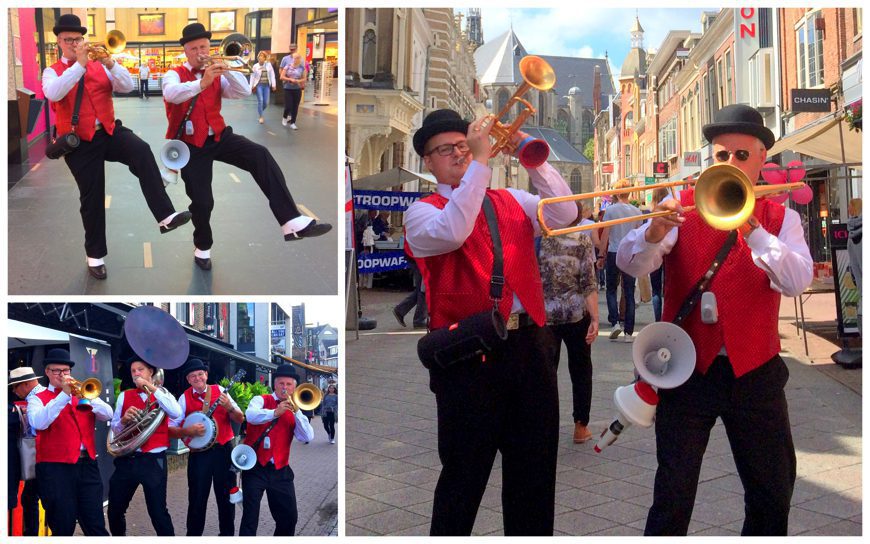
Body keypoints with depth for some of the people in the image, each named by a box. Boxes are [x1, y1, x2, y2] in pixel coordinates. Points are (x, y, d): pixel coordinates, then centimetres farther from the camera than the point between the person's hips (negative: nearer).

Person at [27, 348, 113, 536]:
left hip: (87, 464, 3)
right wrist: (64, 395, -20)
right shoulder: (37, 399, 6)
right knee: (63, 527, 0)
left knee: (95, 524, 2)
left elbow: (108, 415, 2)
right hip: (55, 467, -3)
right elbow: (38, 423, -16)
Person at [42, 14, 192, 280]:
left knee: (142, 151, -30)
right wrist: (79, 63, -24)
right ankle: (95, 256, 21)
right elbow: (53, 93, -20)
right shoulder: (53, 72, 3)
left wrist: (109, 63, -19)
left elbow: (127, 86, -3)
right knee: (92, 198, 4)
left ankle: (165, 216, -37)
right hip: (80, 142, -1)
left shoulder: (99, 66, 11)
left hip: (109, 132, 1)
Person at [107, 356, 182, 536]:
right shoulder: (124, 396, 10)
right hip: (126, 460, 3)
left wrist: (151, 388, -17)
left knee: (158, 511, -5)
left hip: (153, 460, -3)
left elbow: (176, 414, -17)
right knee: (115, 510, 11)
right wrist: (124, 420, -13)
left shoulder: (162, 393, 4)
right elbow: (114, 429, 10)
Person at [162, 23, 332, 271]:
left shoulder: (217, 76, 10)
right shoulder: (174, 74, -2)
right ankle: (202, 247, 30)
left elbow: (244, 92, -7)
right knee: (202, 202, -3)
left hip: (219, 137, 3)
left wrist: (228, 71, -24)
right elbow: (172, 95, -27)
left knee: (261, 156, -24)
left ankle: (292, 222, -35)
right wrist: (201, 83, -43)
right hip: (192, 145, -2)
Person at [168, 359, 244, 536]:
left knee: (226, 497, 9)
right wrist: (188, 431, -21)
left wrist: (229, 407, -17)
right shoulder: (184, 398, -1)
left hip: (224, 450, 1)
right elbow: (171, 429, -4)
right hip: (199, 453, -1)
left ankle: (227, 534, 22)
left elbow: (240, 419, 1)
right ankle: (193, 535, 17)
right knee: (197, 499, 3)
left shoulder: (220, 391, 1)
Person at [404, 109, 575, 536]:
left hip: (531, 346, 5)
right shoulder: (422, 212, 2)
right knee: (465, 473, 5)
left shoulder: (510, 202, 16)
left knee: (535, 469, 14)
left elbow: (564, 214, 2)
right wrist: (481, 161, -17)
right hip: (470, 354, -4)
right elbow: (451, 232, -20)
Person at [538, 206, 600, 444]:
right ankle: (581, 427, 19)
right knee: (581, 371, 14)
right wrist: (594, 319, -8)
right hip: (577, 315, -1)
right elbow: (589, 283, -10)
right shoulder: (581, 239, -5)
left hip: (544, 316, 1)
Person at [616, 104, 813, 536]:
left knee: (773, 492, 12)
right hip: (687, 369, -1)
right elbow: (629, 263, -11)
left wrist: (750, 228, -25)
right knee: (672, 495, -1)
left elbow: (797, 281, -14)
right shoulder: (683, 208, 1)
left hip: (754, 372, 2)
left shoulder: (781, 219, 4)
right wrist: (654, 232, -32)